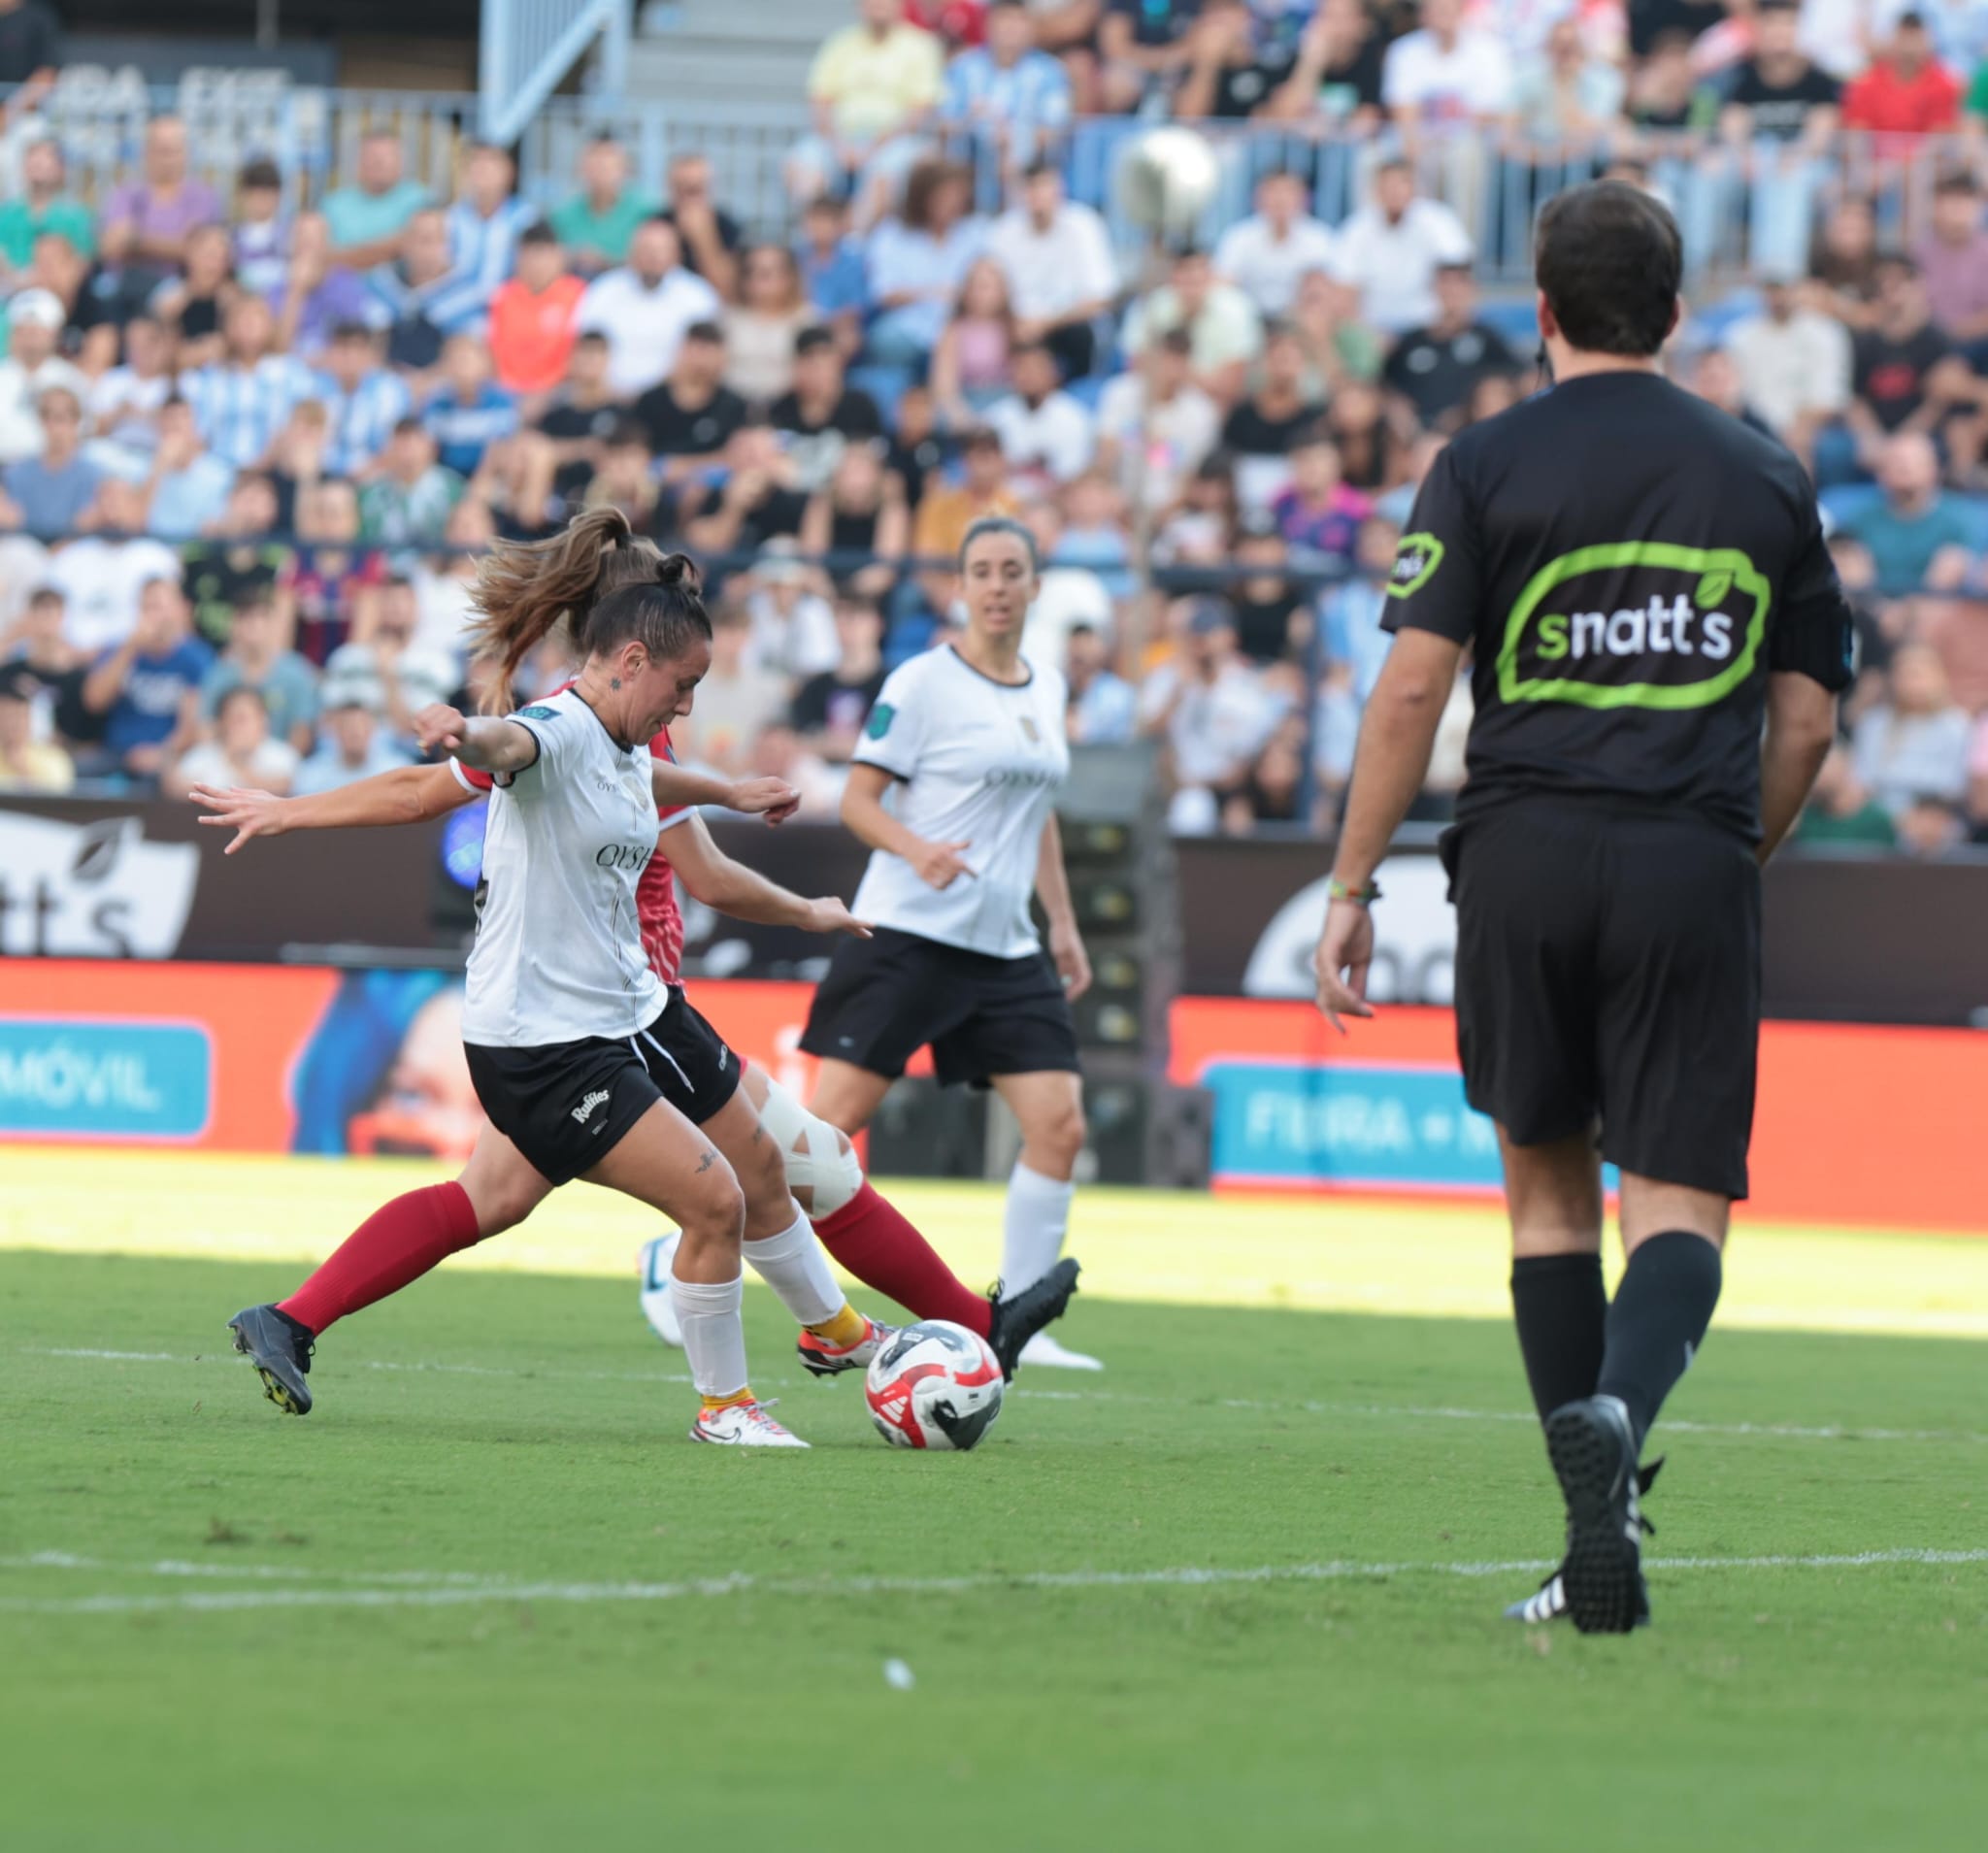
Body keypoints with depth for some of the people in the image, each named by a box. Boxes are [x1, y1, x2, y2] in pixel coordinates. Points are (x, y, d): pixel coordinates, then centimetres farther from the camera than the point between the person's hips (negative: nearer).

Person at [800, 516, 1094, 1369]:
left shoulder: (1048, 687, 14)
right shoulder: (923, 683, -6)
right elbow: (858, 798, -7)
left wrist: (1063, 923, 20)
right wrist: (917, 849, -25)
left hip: (1007, 949, 6)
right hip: (909, 937, -6)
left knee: (1059, 1123, -4)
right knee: (834, 1118, -11)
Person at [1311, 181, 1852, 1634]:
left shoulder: (1486, 466, 1)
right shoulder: (1765, 479, 10)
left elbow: (1412, 690, -5)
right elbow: (1807, 719, 10)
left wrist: (1353, 888, 0)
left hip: (1528, 856, 0)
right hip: (1696, 865, 0)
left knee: (1550, 1186, 14)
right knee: (1682, 1204, -1)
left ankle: (1601, 1530, 11)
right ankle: (1617, 1415, -33)